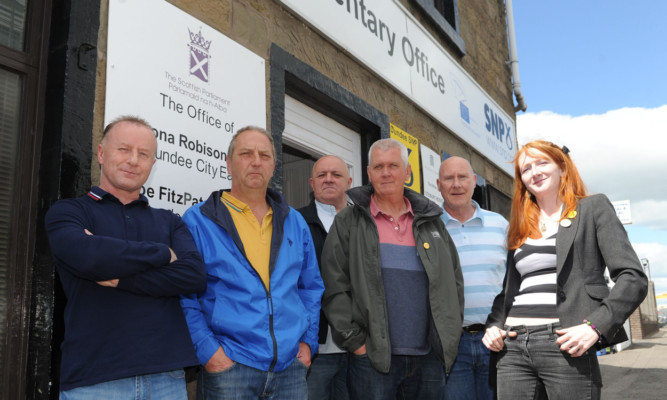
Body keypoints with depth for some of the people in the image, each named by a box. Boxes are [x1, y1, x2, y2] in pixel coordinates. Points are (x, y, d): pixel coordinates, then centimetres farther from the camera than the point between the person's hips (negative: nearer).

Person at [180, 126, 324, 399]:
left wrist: (308, 340, 7)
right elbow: (184, 295, -4)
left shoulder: (294, 222, 12)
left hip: (291, 367, 4)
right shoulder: (198, 220, -1)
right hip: (227, 367, -4)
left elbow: (312, 287, 16)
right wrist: (207, 350, -12)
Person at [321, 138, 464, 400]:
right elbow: (334, 287, -3)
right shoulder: (348, 223, 2)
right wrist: (354, 341, -8)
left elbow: (455, 281, 16)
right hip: (372, 357, -3)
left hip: (429, 358, 4)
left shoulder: (431, 222, 13)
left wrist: (449, 335, 8)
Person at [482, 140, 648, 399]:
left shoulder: (593, 208, 7)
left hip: (566, 346, -4)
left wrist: (595, 326, -15)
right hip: (513, 347, 4)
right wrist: (494, 325, 4)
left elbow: (632, 277, -2)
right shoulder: (520, 228, 19)